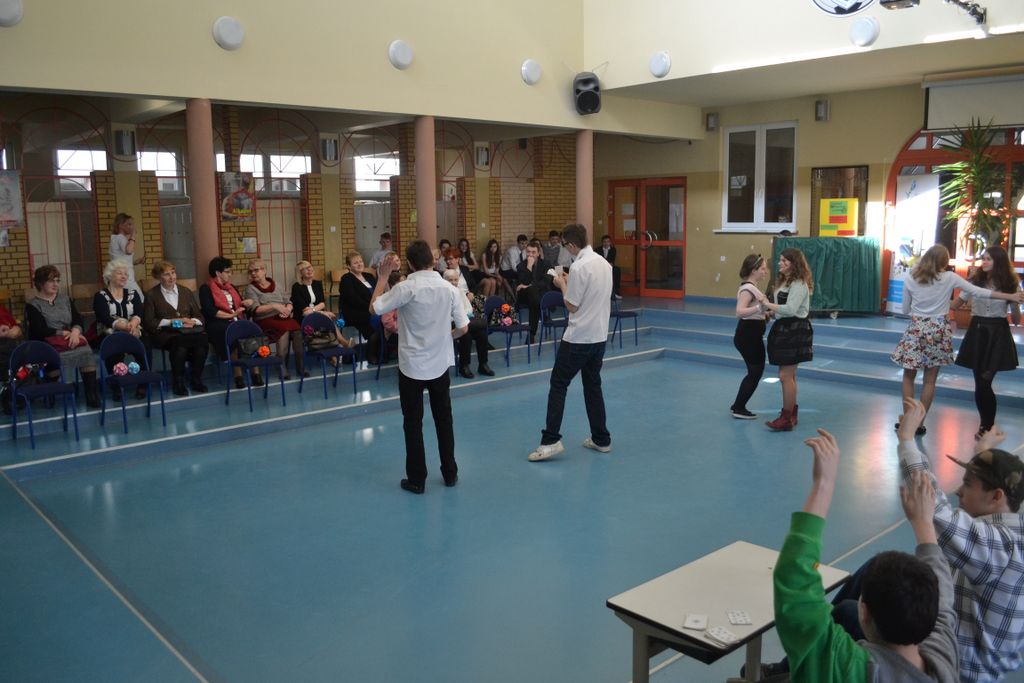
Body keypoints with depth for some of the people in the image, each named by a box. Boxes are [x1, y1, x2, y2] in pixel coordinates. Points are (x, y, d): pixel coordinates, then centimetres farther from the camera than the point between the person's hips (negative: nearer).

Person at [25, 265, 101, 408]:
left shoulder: (65, 299, 18)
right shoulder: (32, 305, 2)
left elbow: (78, 320, 6)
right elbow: (41, 330, -10)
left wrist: (75, 331, -16)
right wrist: (65, 333, -14)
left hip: (71, 338, 3)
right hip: (47, 345, -3)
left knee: (87, 352, -28)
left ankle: (92, 393, -29)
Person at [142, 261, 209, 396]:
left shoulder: (186, 291, 21)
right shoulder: (151, 295, 10)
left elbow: (199, 316, 17)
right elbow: (148, 323, 2)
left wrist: (193, 322, -7)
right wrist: (170, 322, -10)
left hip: (188, 330, 3)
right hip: (164, 333, -3)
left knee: (202, 341, -33)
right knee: (179, 343, -39)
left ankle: (197, 380, -15)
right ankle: (178, 383, -20)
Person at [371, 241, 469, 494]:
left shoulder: (406, 288, -16)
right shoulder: (449, 288, -4)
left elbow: (374, 307, -9)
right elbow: (463, 328, -1)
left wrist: (384, 275, -1)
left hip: (412, 366, -3)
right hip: (440, 365, 3)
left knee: (413, 423, 8)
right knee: (444, 420, 16)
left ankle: (417, 479, 13)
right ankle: (450, 473, 24)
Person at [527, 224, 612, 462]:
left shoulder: (579, 267, -18)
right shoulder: (604, 263, 7)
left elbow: (571, 306, -13)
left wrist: (562, 285, 1)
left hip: (579, 337, -8)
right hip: (599, 335, 8)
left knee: (558, 384, -2)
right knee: (593, 385, 15)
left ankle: (551, 440, -5)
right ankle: (601, 439, 19)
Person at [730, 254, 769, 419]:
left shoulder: (751, 287, 12)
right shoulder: (748, 288, -19)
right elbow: (739, 312, -33)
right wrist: (759, 307, -44)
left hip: (751, 335, 10)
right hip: (748, 335, -10)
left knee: (755, 372, 15)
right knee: (755, 373, -2)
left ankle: (738, 406, 23)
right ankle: (738, 408, 7)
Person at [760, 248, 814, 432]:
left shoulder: (799, 284, -15)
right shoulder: (784, 281, 16)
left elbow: (790, 309, -24)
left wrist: (768, 304, -17)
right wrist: (771, 312, -3)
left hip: (794, 330, -10)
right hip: (784, 328, 10)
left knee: (786, 376, -8)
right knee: (788, 375, 15)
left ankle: (787, 419, -1)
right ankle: (791, 413, 24)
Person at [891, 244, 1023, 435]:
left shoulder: (910, 278, -2)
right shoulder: (950, 278, -5)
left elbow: (905, 309, 5)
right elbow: (979, 292, -4)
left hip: (916, 329, 0)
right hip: (938, 331, 0)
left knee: (908, 377, 12)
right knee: (929, 380, 7)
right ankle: (919, 423, 10)